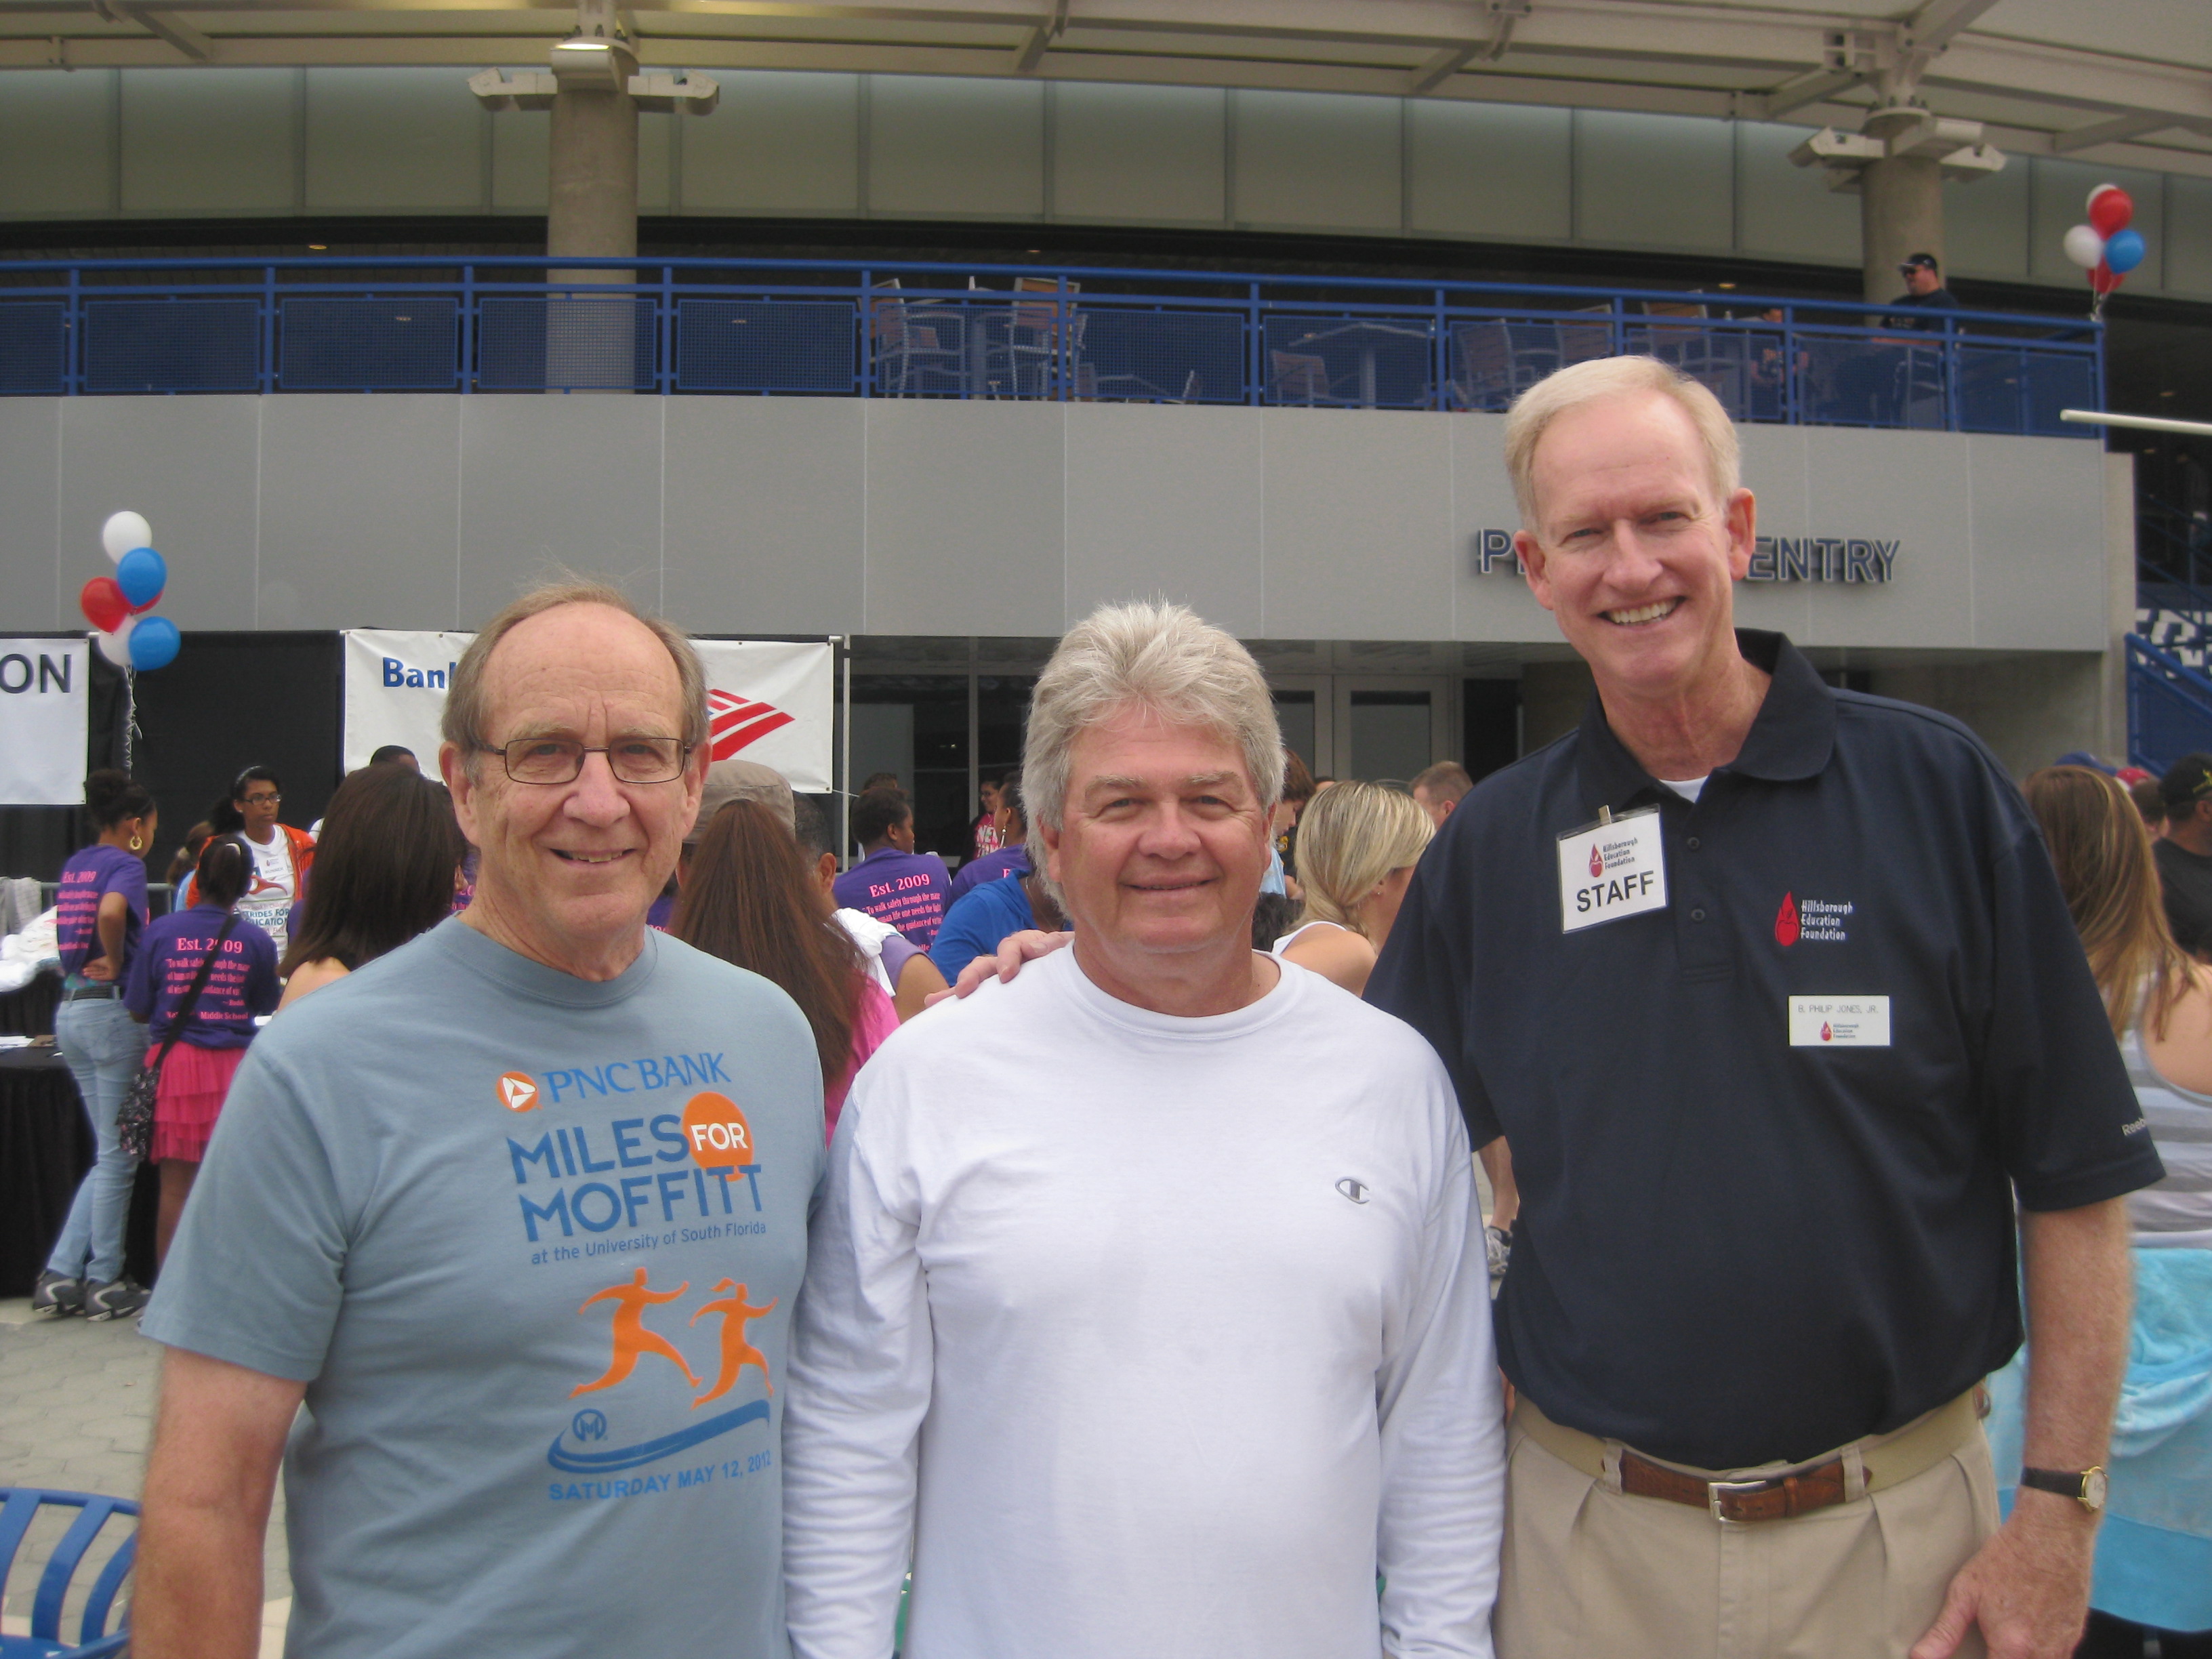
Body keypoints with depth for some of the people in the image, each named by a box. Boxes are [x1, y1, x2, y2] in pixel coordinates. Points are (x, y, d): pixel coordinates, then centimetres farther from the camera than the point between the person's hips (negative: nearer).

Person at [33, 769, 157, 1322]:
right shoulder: (127, 865, -11)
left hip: (70, 1009, 8)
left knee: (110, 1153, 15)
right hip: (113, 1011, -8)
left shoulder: (75, 865, 14)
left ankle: (61, 1275, 12)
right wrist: (116, 960, -15)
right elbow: (111, 913, -31)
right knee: (118, 1157, 3)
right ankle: (104, 1283, 10)